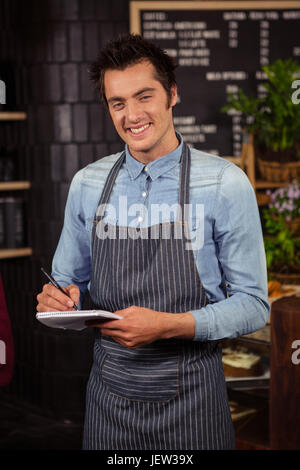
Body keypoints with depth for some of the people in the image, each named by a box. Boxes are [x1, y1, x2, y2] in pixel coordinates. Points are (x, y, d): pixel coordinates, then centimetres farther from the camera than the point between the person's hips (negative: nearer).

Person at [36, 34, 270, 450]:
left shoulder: (225, 183, -9)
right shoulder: (86, 184, 3)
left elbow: (253, 304, -7)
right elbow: (70, 280, 14)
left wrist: (169, 325, -21)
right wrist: (59, 300, -9)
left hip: (190, 401, -3)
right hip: (108, 398, 3)